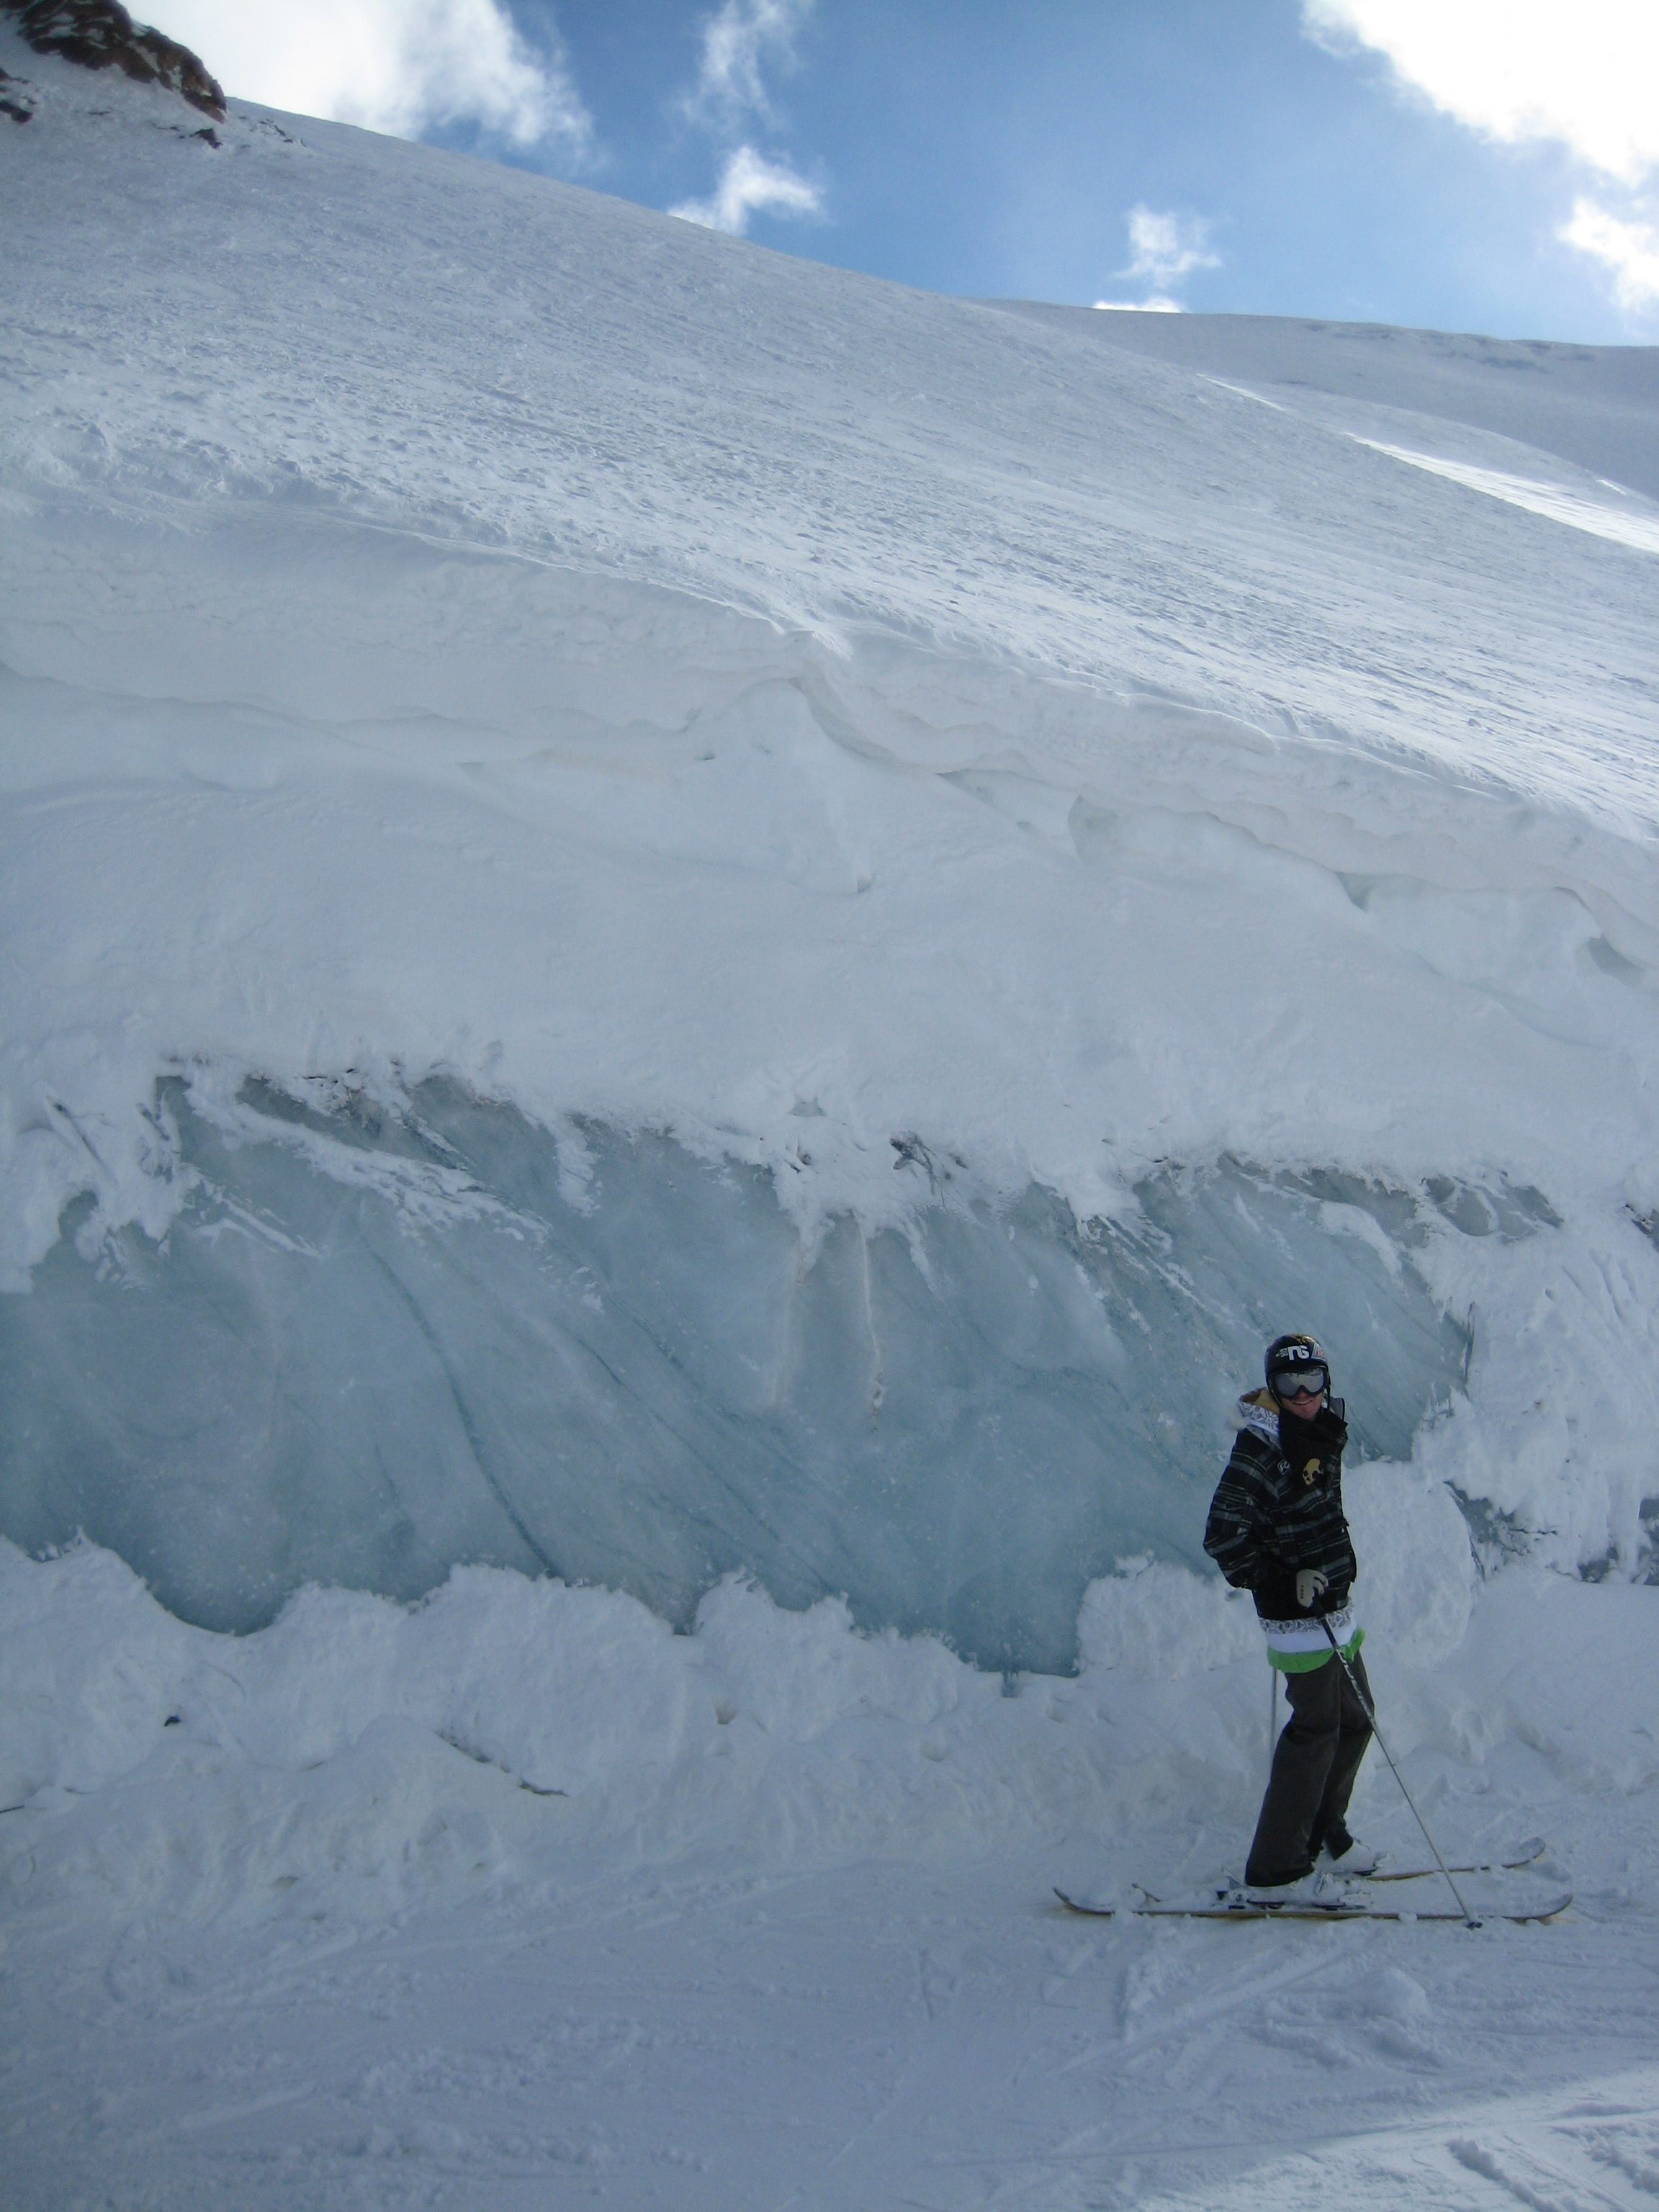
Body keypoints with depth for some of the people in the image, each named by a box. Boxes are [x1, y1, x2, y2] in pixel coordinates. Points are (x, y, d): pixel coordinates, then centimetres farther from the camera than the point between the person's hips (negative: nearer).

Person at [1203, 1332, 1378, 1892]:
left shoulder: (1322, 1432, 7)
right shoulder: (1261, 1447, -20)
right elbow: (1223, 1535, -21)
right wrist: (1283, 1583, -23)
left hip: (1335, 1608, 9)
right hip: (1298, 1613, -9)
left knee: (1355, 1720, 16)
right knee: (1318, 1729, -6)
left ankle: (1324, 1836, 30)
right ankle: (1276, 1865, 3)